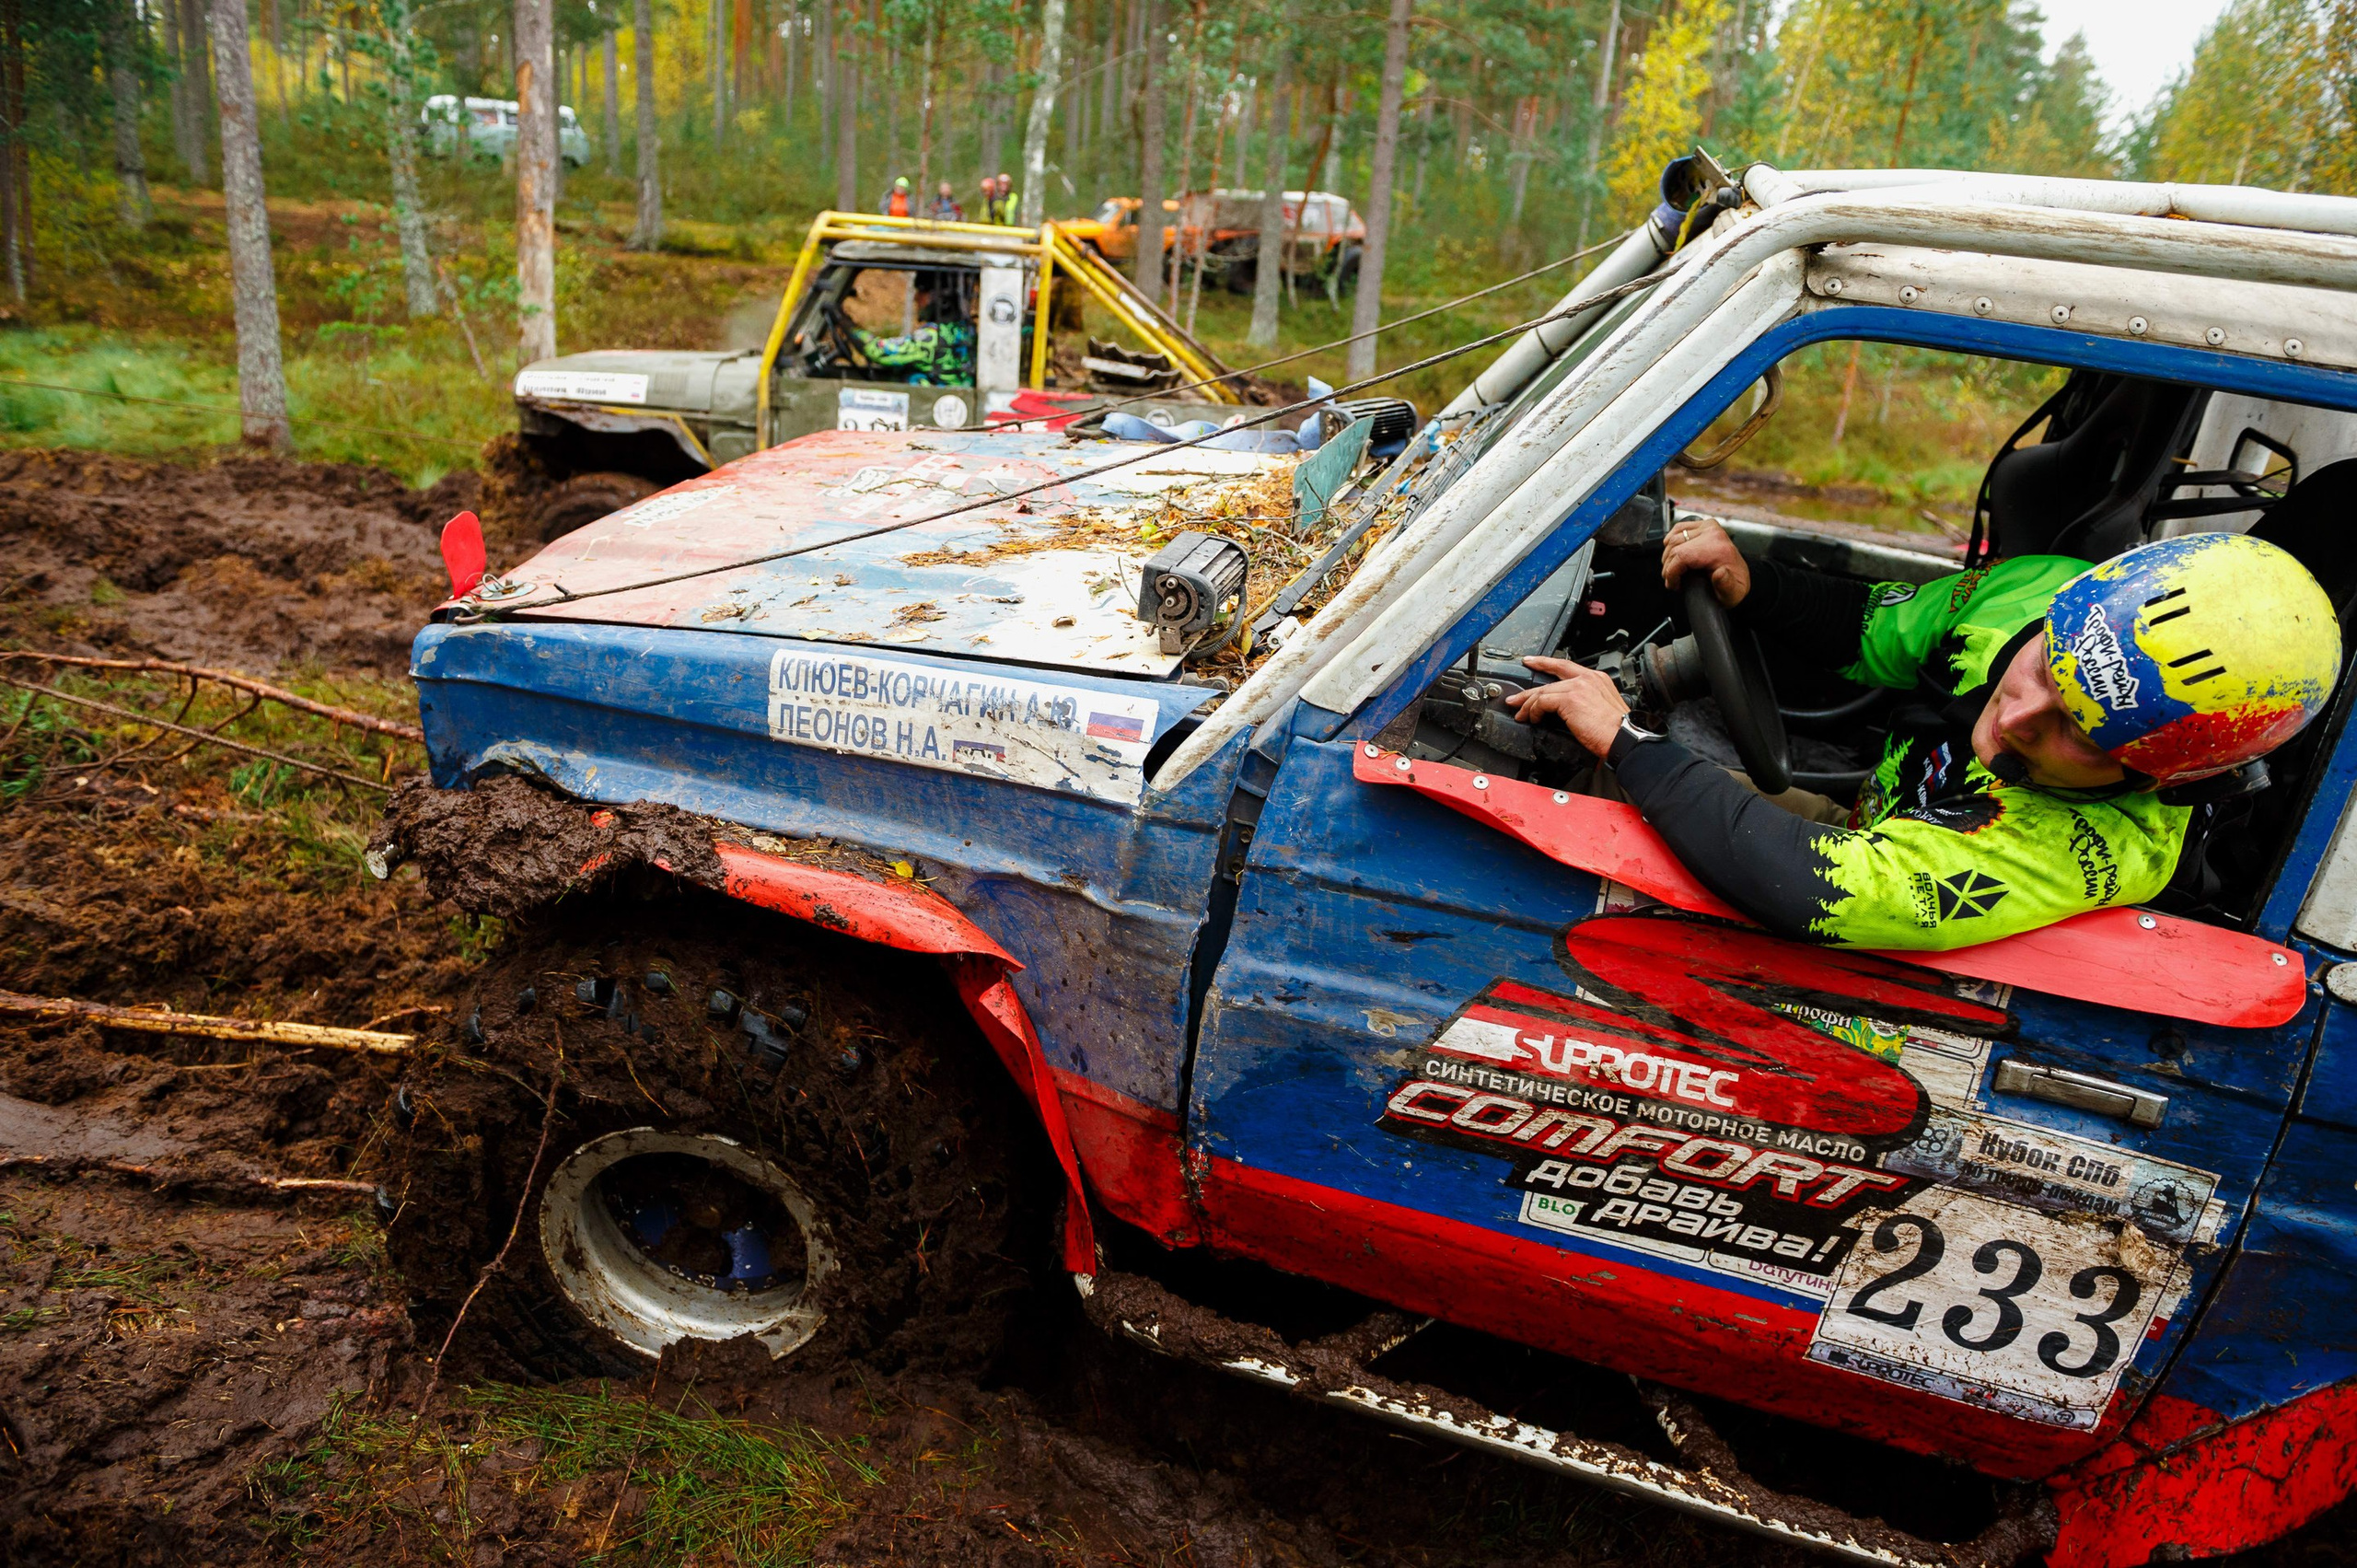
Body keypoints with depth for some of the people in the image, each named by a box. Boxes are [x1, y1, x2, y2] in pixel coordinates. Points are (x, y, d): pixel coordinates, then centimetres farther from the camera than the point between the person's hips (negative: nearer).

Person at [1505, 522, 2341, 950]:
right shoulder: (2036, 588, -20)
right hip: (1872, 827, 7)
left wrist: (1626, 740, -47)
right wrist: (1749, 585, -21)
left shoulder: (2093, 854, -41)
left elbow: (1824, 893, -51)